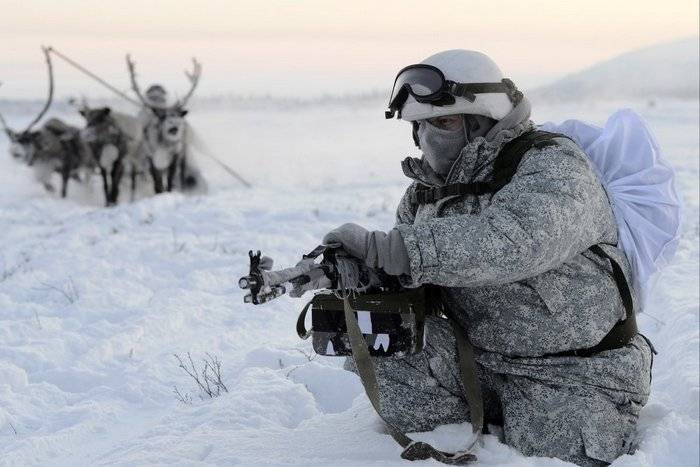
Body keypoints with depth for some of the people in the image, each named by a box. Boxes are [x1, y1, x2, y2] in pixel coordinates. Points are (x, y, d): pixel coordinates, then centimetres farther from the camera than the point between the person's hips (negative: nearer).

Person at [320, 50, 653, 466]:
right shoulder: (428, 191, 5)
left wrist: (380, 247, -44)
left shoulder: (552, 165, -19)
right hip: (482, 360, 6)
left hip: (575, 376, -5)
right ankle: (496, 431, 2)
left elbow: (512, 239, -40)